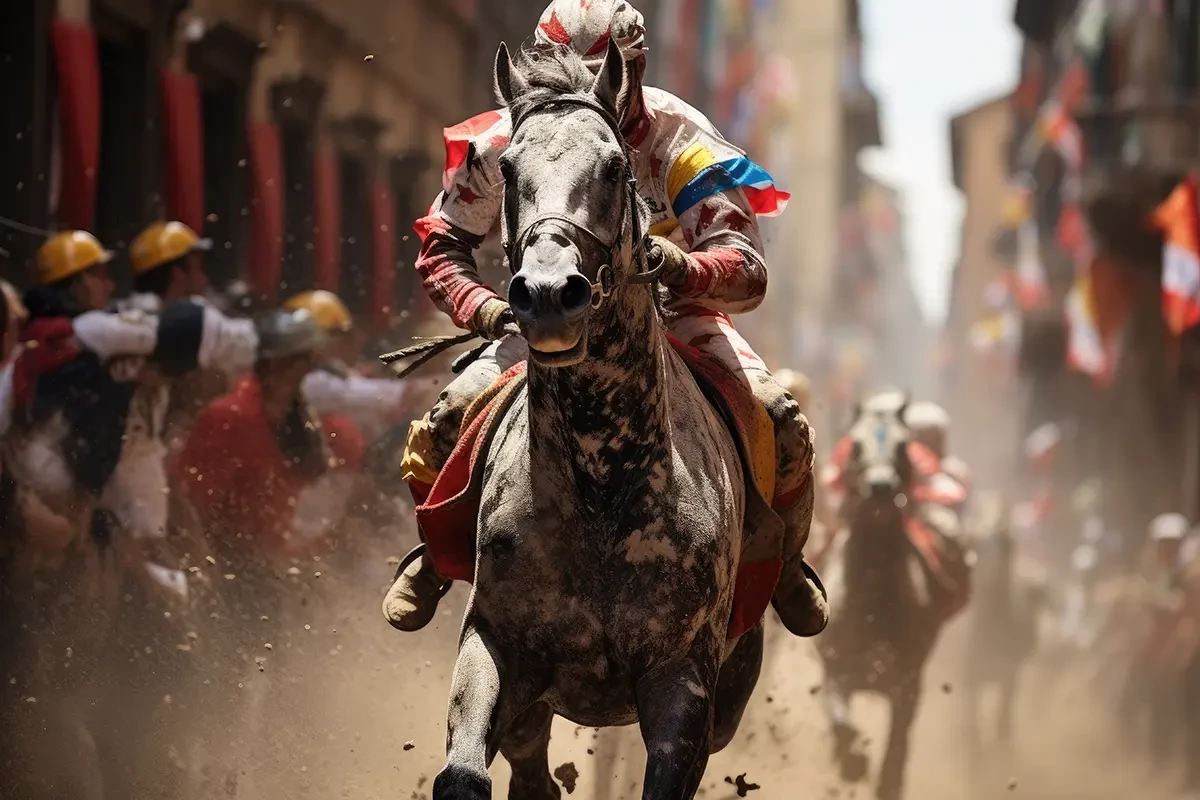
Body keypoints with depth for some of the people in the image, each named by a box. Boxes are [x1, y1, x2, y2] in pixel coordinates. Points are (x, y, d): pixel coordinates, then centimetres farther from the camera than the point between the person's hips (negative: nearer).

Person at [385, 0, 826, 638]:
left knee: (781, 427, -23)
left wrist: (683, 267, -56)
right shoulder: (504, 143, -17)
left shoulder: (682, 143, -25)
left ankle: (782, 561, 9)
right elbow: (440, 245, -6)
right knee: (438, 434, -19)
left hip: (673, 314, -1)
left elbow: (748, 274, -32)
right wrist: (482, 307, -28)